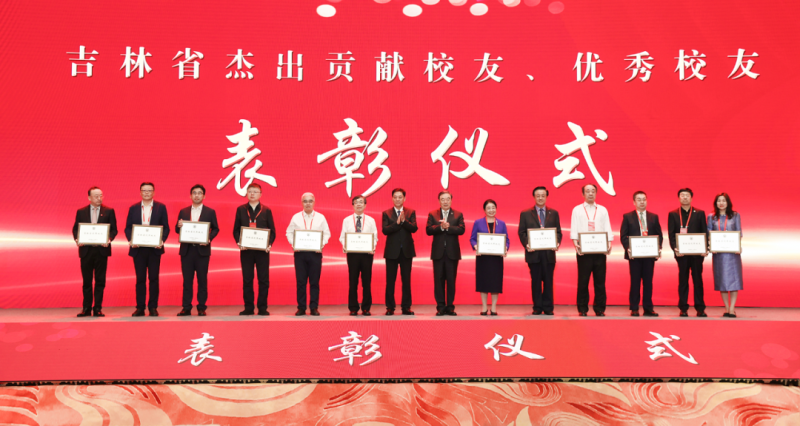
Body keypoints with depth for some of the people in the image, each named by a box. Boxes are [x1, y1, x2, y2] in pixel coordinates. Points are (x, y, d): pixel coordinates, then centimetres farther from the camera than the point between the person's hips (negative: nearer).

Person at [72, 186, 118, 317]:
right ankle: (86, 308, 14)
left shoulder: (109, 211, 4)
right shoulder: (81, 212, 8)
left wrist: (109, 239, -17)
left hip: (102, 249, -1)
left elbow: (114, 229, 2)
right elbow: (75, 229, 9)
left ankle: (98, 308, 8)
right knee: (86, 280, 7)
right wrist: (77, 239, -11)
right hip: (86, 250, 1)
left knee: (100, 280, 2)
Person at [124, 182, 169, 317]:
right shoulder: (133, 208, 9)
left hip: (154, 248, -1)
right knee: (140, 279, 5)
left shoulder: (161, 207, 5)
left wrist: (162, 240, -13)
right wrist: (130, 240, -11)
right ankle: (140, 307, 11)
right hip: (138, 249, 1)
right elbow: (128, 228, 7)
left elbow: (166, 227, 3)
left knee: (154, 278, 1)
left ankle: (153, 307, 9)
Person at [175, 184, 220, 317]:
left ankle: (201, 307, 8)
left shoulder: (210, 212, 6)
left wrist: (209, 239, -12)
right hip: (186, 250, 2)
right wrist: (178, 226, -11)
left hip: (202, 250, -2)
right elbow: (177, 230, 12)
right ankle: (186, 308, 9)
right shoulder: (183, 212, 12)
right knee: (187, 279, 4)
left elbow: (215, 229, 5)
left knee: (202, 279, 2)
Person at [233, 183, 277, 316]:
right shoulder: (241, 210, 10)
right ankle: (248, 308, 11)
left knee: (263, 279, 0)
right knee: (247, 279, 4)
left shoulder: (266, 211, 8)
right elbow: (236, 229, 8)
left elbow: (272, 231, 7)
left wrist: (269, 244, -10)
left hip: (262, 250, -1)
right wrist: (238, 242, -9)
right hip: (246, 250, 1)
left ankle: (262, 308, 7)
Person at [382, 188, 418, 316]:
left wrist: (404, 220, -22)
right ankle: (390, 307, 8)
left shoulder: (411, 212, 7)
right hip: (392, 251, -1)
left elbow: (414, 228, -7)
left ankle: (406, 307, 11)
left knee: (406, 280, 5)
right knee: (390, 280, 1)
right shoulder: (386, 213, 4)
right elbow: (385, 230, -9)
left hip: (406, 250, 1)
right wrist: (397, 222, -21)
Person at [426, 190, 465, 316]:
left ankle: (450, 307, 9)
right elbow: (428, 230, -6)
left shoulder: (458, 215, 8)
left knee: (451, 280, 2)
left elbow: (461, 230, -7)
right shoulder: (432, 214, 8)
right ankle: (440, 307, 7)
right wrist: (440, 227, -20)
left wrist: (448, 227, -18)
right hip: (438, 252, 0)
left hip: (452, 252, 0)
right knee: (439, 280, 2)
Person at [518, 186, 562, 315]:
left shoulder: (554, 213, 12)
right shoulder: (525, 214, 8)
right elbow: (522, 232, 4)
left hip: (549, 253, 1)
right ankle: (537, 307, 10)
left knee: (548, 281, 3)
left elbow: (558, 231, 9)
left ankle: (548, 307, 10)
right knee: (536, 281, 4)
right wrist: (526, 245, -13)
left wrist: (557, 243, -10)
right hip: (533, 253, -1)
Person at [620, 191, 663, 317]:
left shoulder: (654, 217, 13)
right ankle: (634, 309, 6)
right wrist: (628, 248, -14)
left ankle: (648, 308, 11)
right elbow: (623, 236, 1)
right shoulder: (627, 217, 5)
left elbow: (659, 235, 11)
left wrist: (659, 248, -5)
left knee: (648, 281, 5)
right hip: (634, 254, -2)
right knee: (635, 282, 1)